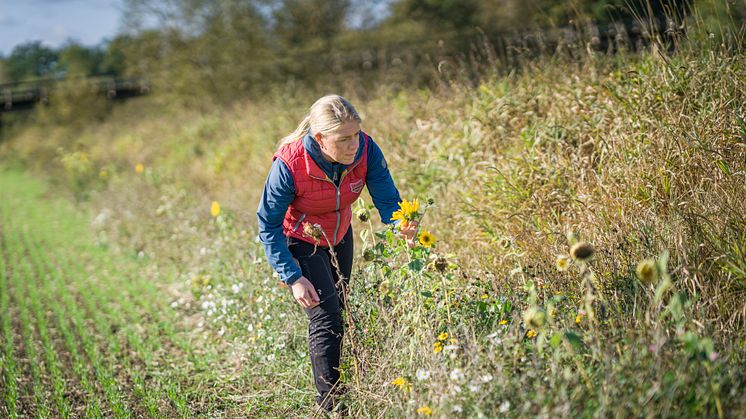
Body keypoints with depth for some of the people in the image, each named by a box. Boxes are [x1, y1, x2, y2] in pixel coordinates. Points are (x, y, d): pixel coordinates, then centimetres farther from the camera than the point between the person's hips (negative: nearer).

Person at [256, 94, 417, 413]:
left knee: (337, 311, 19)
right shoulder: (289, 165, -37)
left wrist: (401, 227, -46)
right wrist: (293, 278, -28)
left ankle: (338, 385, 41)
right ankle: (330, 403, -3)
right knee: (326, 317, -15)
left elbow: (387, 200, -22)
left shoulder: (366, 150, -27)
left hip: (339, 236, 5)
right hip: (299, 242, -5)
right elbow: (268, 224, -25)